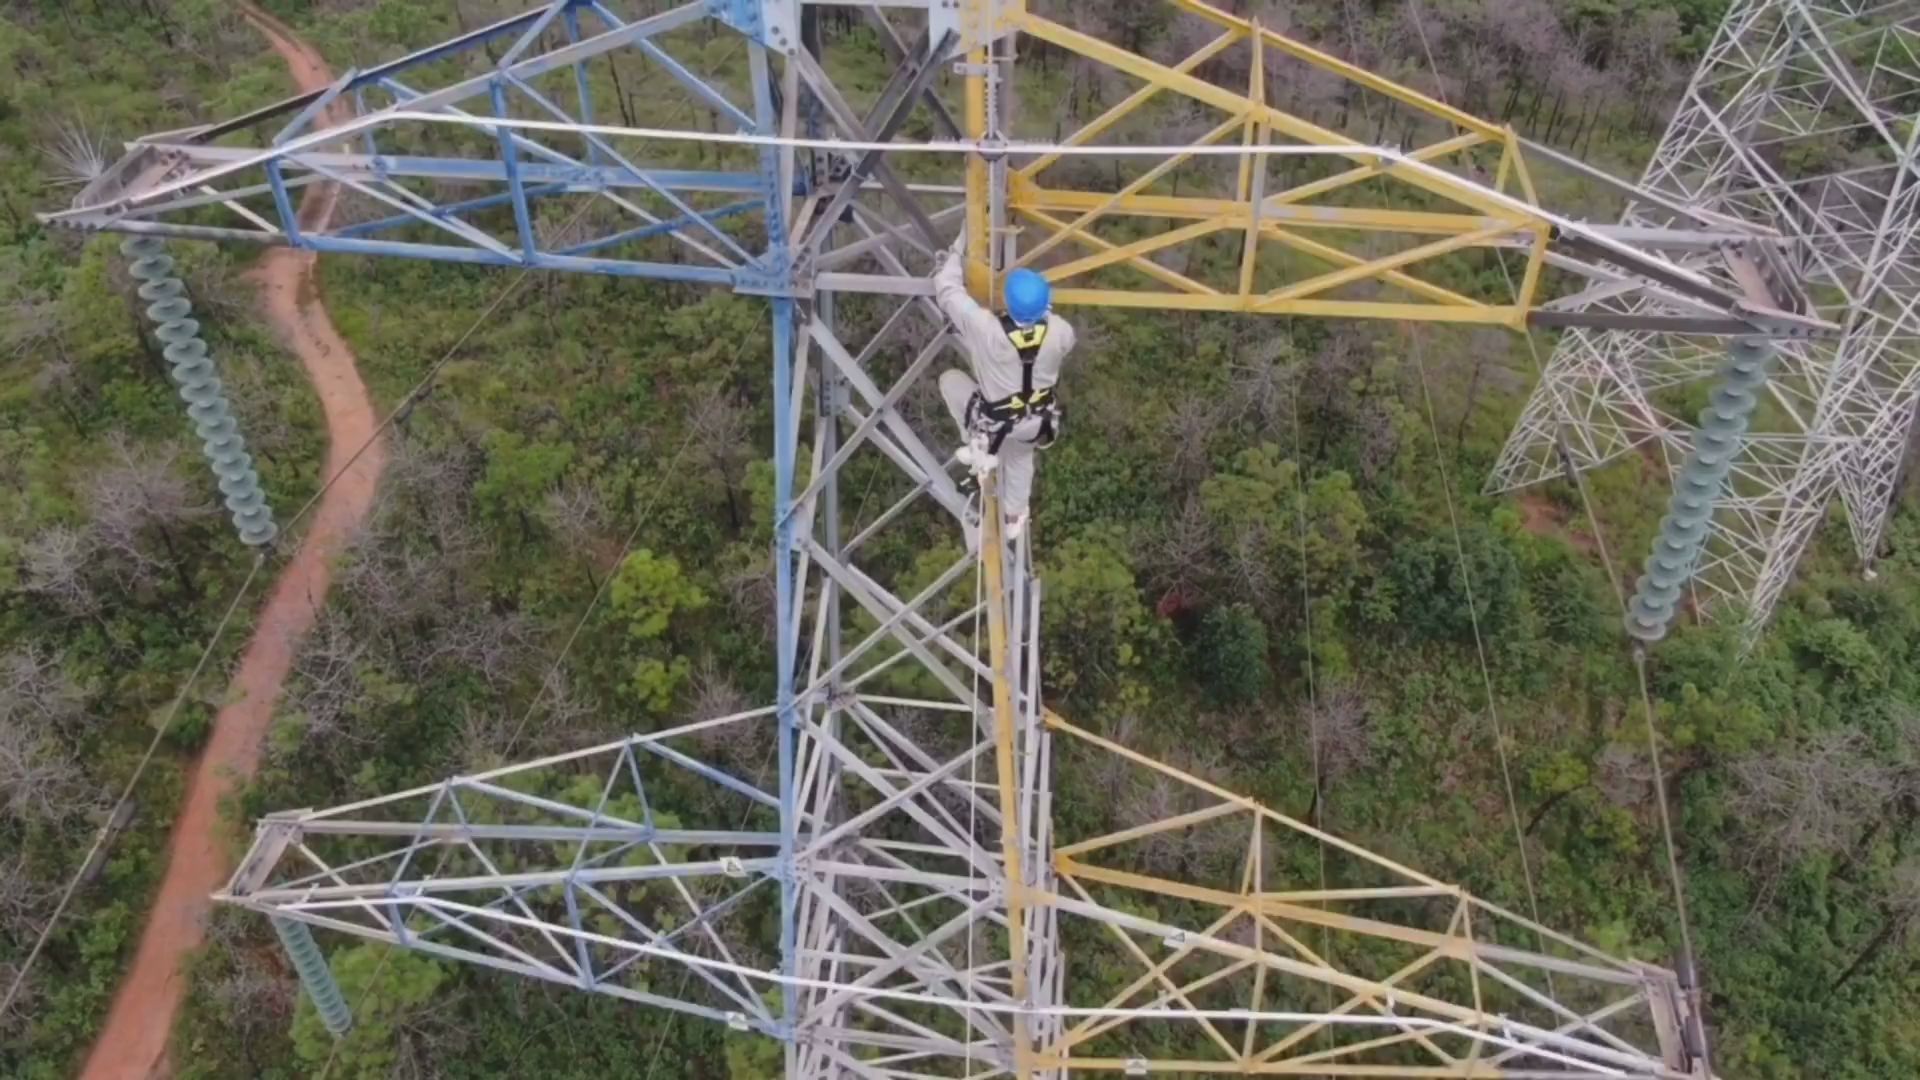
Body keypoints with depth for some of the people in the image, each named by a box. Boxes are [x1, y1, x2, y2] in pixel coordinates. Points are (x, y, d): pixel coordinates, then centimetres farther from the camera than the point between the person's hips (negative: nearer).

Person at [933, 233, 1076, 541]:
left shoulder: (985, 327, -36)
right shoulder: (1060, 331, -26)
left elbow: (947, 289, -22)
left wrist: (959, 249, -8)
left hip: (995, 422, -4)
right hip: (1037, 420, 4)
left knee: (950, 379, 21)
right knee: (1020, 458, 37)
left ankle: (979, 447, 20)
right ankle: (1014, 519, 59)